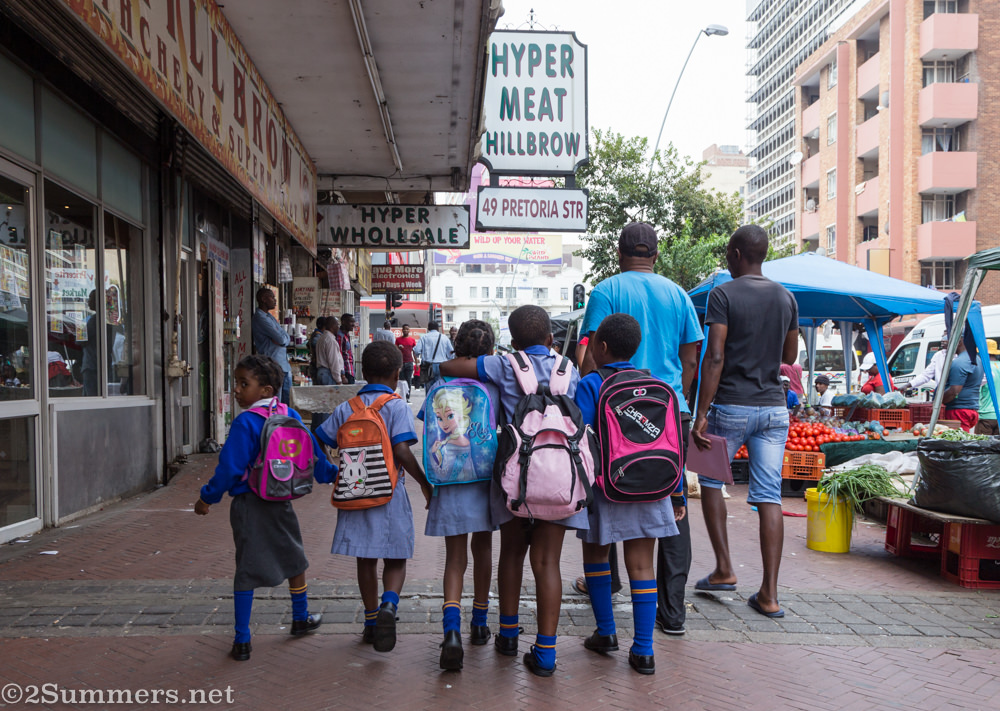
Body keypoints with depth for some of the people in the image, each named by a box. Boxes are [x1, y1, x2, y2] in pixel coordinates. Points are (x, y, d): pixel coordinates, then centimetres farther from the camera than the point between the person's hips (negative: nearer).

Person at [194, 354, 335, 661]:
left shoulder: (244, 423, -17)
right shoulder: (290, 416, -1)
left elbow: (230, 467, -16)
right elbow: (312, 452, 8)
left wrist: (207, 497, -4)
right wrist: (331, 474, 23)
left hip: (248, 505, -4)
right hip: (281, 501, 5)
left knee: (246, 571, 4)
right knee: (294, 559, 22)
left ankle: (242, 641, 10)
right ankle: (301, 619, 38)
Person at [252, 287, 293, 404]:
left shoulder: (270, 316, 19)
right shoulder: (260, 318, -11)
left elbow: (287, 339, 13)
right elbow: (281, 339, -18)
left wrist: (280, 339, -7)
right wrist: (282, 339, 3)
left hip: (284, 365, 9)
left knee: (287, 402, 10)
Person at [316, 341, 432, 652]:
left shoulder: (345, 409, 6)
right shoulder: (396, 406, -8)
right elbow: (401, 451, -18)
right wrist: (424, 483, -8)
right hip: (388, 493, -4)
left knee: (365, 559, 15)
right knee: (395, 559, 7)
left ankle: (371, 620, 24)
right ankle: (388, 605, -18)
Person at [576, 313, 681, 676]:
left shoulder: (590, 384, -8)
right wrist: (677, 489, 13)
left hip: (606, 487, -3)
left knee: (595, 554, 18)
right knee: (641, 565, 7)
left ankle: (606, 632, 25)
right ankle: (643, 651, 9)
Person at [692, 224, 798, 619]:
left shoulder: (724, 295, -8)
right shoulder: (786, 298, 9)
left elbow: (715, 357, -15)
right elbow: (789, 356, 16)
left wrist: (701, 415, -15)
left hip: (732, 406, -4)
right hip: (774, 408, 5)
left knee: (710, 480, 16)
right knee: (769, 496, 4)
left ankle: (724, 569, 14)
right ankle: (769, 593, 5)